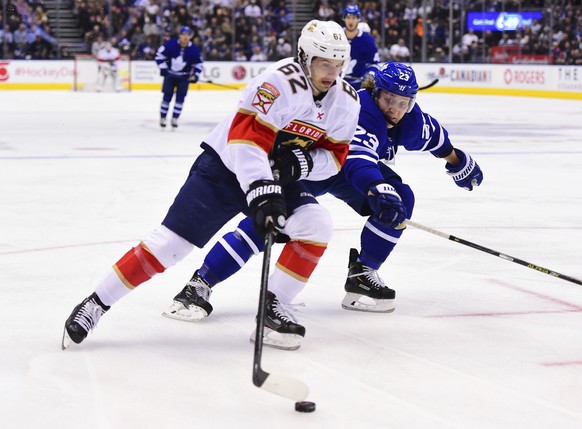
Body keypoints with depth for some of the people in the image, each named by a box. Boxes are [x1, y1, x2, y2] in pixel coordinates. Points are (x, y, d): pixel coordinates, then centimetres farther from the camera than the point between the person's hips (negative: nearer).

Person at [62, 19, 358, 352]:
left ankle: (274, 306, -2)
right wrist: (261, 192, -42)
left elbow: (335, 156, 0)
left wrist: (303, 160, -21)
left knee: (317, 226, -15)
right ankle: (98, 303, -1)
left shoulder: (346, 101, -5)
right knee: (172, 241, -12)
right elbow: (245, 138, -34)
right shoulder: (281, 82, -26)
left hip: (279, 176, 6)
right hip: (225, 166, -6)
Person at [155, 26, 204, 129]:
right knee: (167, 96, -2)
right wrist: (162, 67, -13)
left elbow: (198, 63, -1)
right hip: (170, 74, -1)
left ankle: (175, 119, 2)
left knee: (180, 97, -6)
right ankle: (162, 118, 8)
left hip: (184, 77, 1)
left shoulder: (194, 49, -13)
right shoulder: (171, 44, -17)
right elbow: (160, 54, -8)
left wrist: (195, 74, -14)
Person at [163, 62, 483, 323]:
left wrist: (457, 161, 25)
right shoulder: (359, 112, -36)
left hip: (345, 167, 8)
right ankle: (200, 284, -29)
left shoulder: (410, 120, -12)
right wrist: (380, 190, -70)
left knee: (400, 199, -9)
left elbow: (433, 136, 12)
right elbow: (358, 158, -54)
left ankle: (361, 275, 1)